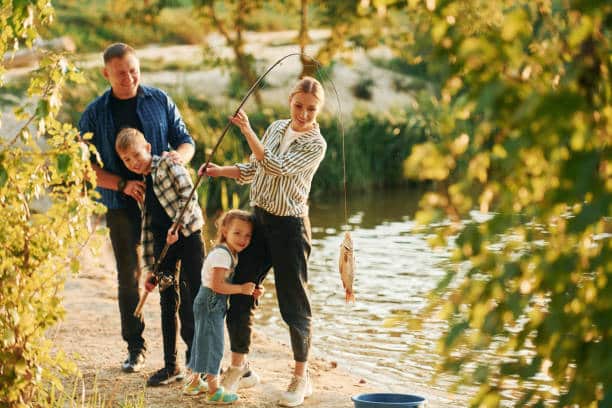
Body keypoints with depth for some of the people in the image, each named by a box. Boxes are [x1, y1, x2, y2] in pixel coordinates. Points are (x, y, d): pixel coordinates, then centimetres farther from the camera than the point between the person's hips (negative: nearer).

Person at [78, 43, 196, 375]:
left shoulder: (159, 101, 4)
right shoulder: (95, 114, 1)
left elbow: (185, 141, 8)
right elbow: (86, 165, -2)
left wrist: (179, 155, -17)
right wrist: (123, 185, -16)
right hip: (122, 209, 0)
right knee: (128, 278, 8)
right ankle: (135, 348, 19)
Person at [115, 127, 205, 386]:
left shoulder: (167, 164, -4)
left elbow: (188, 195, -14)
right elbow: (147, 224, 14)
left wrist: (177, 225, -24)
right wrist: (151, 268, 11)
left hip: (187, 235, -6)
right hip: (163, 242, 6)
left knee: (193, 301, -4)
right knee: (168, 301, 8)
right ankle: (170, 365, 13)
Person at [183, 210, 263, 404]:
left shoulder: (231, 254, 13)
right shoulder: (221, 254, -20)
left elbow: (230, 284, 14)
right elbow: (216, 285, -26)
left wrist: (251, 291, -1)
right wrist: (242, 289, -21)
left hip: (214, 304, 10)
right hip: (210, 303, -10)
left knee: (203, 343, 19)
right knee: (213, 344, -6)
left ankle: (194, 382, 31)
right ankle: (214, 390, -2)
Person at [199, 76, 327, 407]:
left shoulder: (316, 145, -10)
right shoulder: (276, 128, 9)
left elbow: (276, 167, -21)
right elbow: (253, 170, 18)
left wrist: (247, 131, -23)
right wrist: (220, 171, 2)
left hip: (289, 227, -6)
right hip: (258, 219, 6)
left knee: (294, 303, 0)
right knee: (239, 293, 6)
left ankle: (301, 377, 12)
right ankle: (238, 366, 20)